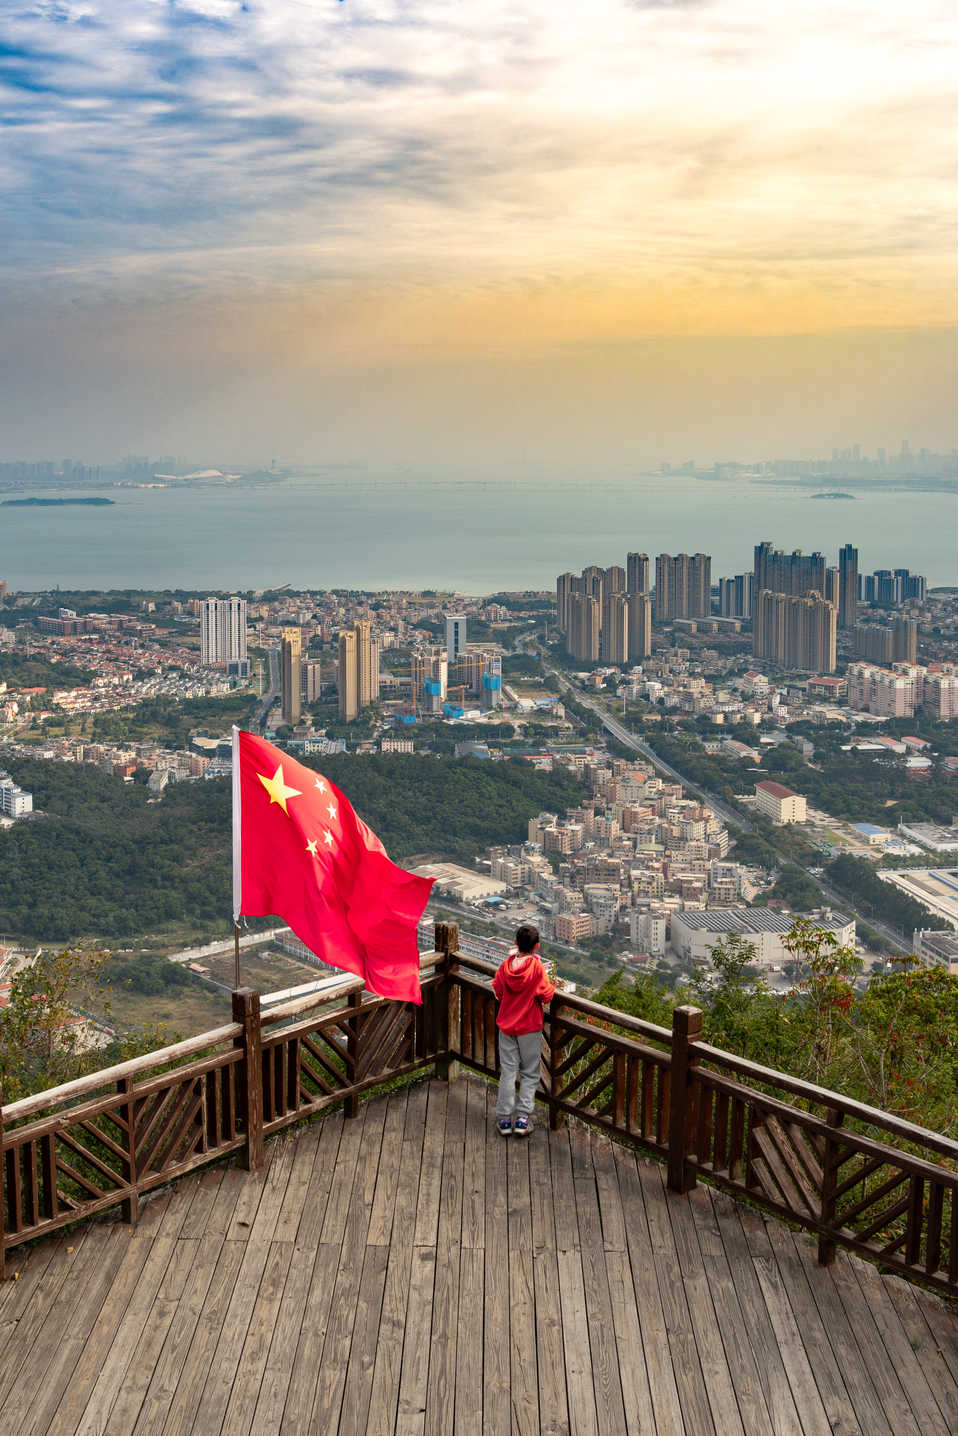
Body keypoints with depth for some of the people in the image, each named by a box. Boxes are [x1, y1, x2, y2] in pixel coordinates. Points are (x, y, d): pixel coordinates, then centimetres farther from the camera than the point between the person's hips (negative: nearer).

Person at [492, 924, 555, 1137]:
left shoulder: (505, 966, -7)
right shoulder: (537, 967, -17)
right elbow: (546, 996, -12)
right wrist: (553, 985, 8)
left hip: (506, 1025, 3)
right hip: (530, 1027, -3)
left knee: (508, 1072, 9)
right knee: (529, 1074, 9)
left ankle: (504, 1119, 9)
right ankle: (522, 1118, 3)